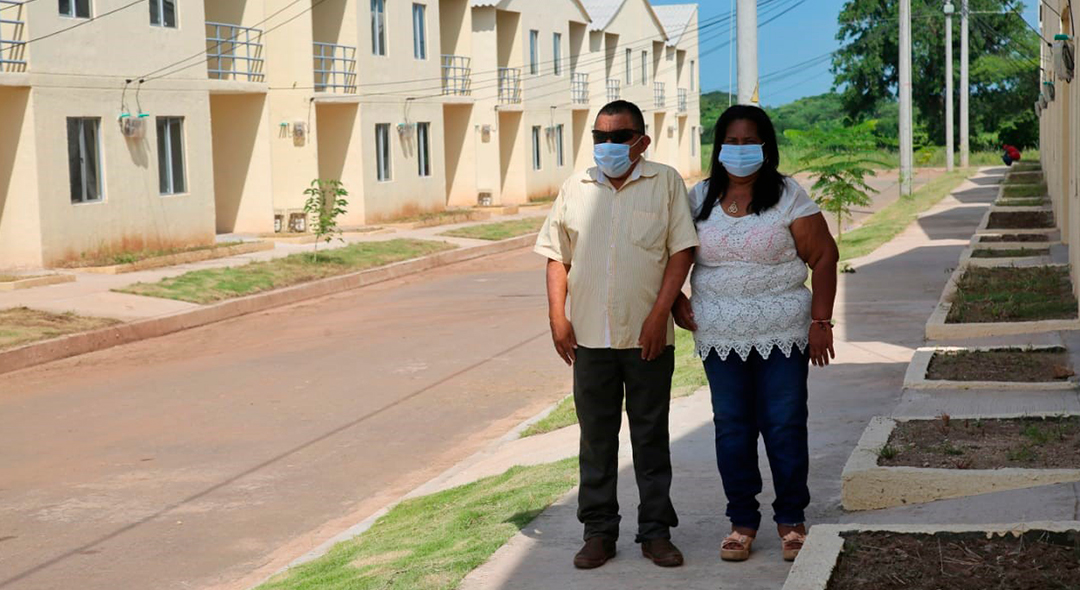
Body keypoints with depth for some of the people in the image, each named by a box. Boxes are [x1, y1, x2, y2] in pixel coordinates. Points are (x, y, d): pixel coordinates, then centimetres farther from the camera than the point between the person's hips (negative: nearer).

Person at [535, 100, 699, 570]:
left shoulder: (665, 183, 1)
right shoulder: (575, 189, 9)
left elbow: (682, 250, -3)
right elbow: (557, 257, 11)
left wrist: (659, 315, -10)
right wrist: (557, 317, 1)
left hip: (648, 337, -2)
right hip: (590, 337, 2)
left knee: (651, 437, 7)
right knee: (596, 438, 8)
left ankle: (655, 531, 16)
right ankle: (598, 531, 17)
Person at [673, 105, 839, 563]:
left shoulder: (788, 196, -1)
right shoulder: (700, 199, 7)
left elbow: (824, 257, -2)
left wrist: (820, 322, -8)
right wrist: (676, 301, 3)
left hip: (783, 335, -2)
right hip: (720, 337, 3)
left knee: (785, 425, 0)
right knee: (731, 427, 6)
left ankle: (791, 519, 13)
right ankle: (742, 521, 16)